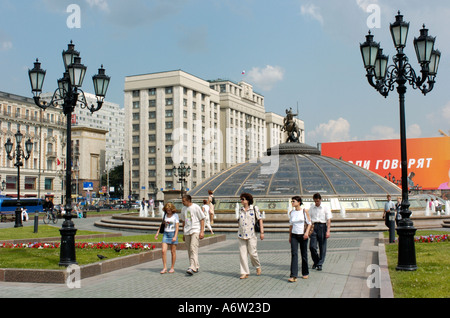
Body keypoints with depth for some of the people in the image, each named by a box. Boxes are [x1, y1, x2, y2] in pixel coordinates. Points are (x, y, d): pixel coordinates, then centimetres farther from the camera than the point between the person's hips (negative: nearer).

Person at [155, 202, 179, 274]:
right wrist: (157, 233, 15)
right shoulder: (165, 215, 8)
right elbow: (162, 224, 19)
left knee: (173, 251, 4)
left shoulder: (175, 215, -4)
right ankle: (164, 268, -2)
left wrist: (175, 236, -16)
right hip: (165, 234, 4)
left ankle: (172, 268, 14)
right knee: (163, 251, -8)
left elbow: (177, 226, -7)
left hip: (173, 233, -4)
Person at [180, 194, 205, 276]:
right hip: (187, 232, 6)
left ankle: (192, 268, -23)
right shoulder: (183, 209, 12)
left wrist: (202, 231, -9)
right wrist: (184, 234, 20)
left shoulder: (196, 207, -5)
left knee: (193, 248, -17)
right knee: (189, 250, 8)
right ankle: (196, 267, 20)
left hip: (195, 231, -6)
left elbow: (202, 219, -2)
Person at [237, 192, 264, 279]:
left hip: (251, 234, -4)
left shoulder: (254, 208, -1)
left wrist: (262, 232, -7)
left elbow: (260, 220, -1)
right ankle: (245, 273, 6)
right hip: (241, 235, 4)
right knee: (242, 254, 0)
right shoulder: (241, 210, 10)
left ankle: (258, 266, 23)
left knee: (252, 253, -5)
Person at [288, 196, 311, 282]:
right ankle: (293, 276, -14)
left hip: (303, 235, -2)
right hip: (294, 235, 2)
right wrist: (290, 236, 13)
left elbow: (309, 223, -2)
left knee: (304, 254, 7)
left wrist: (307, 232, -16)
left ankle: (305, 273, 25)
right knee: (294, 254, -9)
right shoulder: (291, 212, 6)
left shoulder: (304, 211, -3)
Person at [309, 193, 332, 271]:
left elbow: (328, 220, -1)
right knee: (312, 246, -5)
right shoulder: (311, 208, 10)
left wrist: (328, 231, -9)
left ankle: (320, 264, 13)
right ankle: (315, 261, 17)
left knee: (322, 247, 2)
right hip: (313, 227, 2)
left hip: (322, 226, -2)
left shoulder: (325, 208, 2)